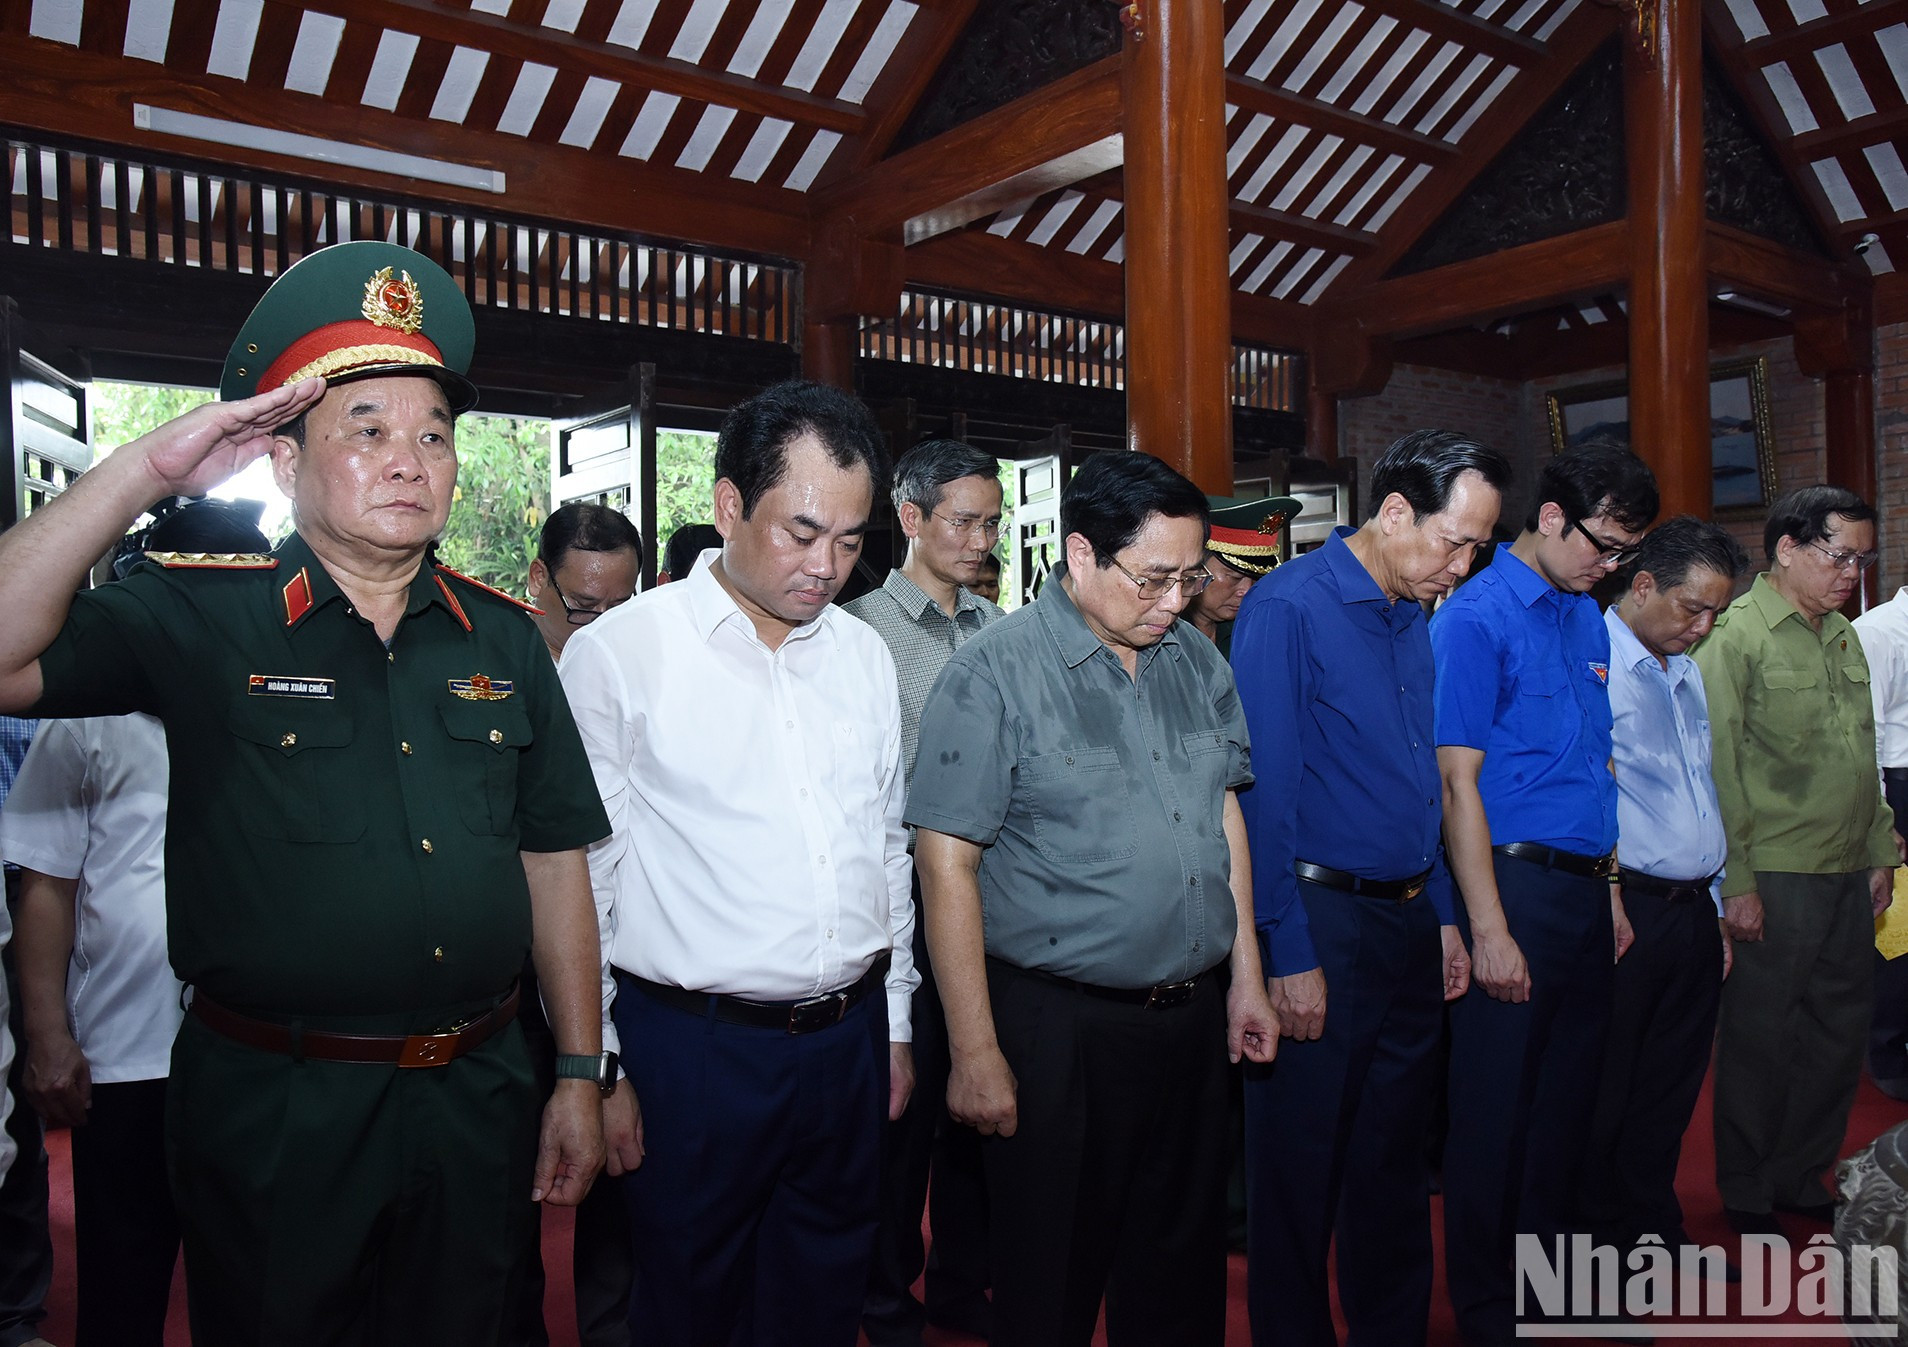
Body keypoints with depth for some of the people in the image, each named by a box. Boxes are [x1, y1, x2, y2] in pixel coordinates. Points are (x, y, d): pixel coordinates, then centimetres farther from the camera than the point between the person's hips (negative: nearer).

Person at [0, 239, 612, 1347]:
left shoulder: (503, 639, 2)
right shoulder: (198, 619, -6)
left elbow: (552, 859, 5)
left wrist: (581, 1078, 4)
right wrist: (149, 469, -23)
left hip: (476, 1097, 3)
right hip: (272, 1105, -3)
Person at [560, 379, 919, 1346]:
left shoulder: (863, 654, 5)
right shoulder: (617, 652, -9)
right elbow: (576, 882, -6)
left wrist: (894, 1024, 15)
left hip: (850, 1041, 5)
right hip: (693, 1049, -4)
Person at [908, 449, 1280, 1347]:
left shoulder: (1197, 661, 6)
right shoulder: (994, 672, -13)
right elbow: (947, 865, -14)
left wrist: (1245, 977, 13)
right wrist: (975, 1054, -15)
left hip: (1193, 1016, 6)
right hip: (1059, 1028, -5)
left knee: (1183, 1273, 20)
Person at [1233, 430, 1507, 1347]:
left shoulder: (1413, 620, 11)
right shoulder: (1288, 608, -13)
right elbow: (1262, 793, -16)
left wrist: (1442, 916, 13)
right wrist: (1289, 957, -17)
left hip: (1409, 920, 8)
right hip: (1323, 922, -8)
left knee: (1397, 1156, 20)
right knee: (1301, 1169, 6)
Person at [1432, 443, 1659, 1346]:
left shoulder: (1589, 621, 13)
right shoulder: (1476, 617, -11)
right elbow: (1458, 781, -15)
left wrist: (1610, 889, 14)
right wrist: (1489, 928, -18)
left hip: (1586, 889, 8)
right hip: (1517, 883, -8)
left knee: (1568, 1098, 17)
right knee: (1497, 1110, 3)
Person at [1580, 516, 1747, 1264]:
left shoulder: (1687, 671, 17)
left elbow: (1702, 791, 21)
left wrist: (1717, 909, 19)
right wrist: (1606, 898, -16)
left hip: (1691, 909, 8)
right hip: (1625, 910, -8)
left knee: (1672, 1087, 15)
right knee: (1604, 1089, 3)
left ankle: (1653, 1227, 29)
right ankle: (1595, 1238, 17)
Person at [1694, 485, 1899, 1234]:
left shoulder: (1843, 636, 14)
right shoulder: (1734, 637, -10)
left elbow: (1863, 759, 20)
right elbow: (1717, 766, -13)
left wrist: (1880, 853, 16)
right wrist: (1736, 881, -15)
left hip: (1848, 875, 8)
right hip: (1774, 879, -7)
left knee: (1841, 1028, 14)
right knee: (1759, 1037, 3)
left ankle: (1802, 1178, 31)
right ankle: (1746, 1192, 20)